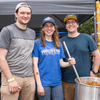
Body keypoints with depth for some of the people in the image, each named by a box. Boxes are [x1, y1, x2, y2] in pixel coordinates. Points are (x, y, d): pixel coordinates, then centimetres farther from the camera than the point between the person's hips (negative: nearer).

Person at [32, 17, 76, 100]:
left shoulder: (58, 44, 10)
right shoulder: (37, 43, -3)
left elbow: (60, 63, 12)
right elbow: (35, 65, -7)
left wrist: (69, 63, -10)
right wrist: (39, 84, -12)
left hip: (57, 82, 4)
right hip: (43, 83, -4)